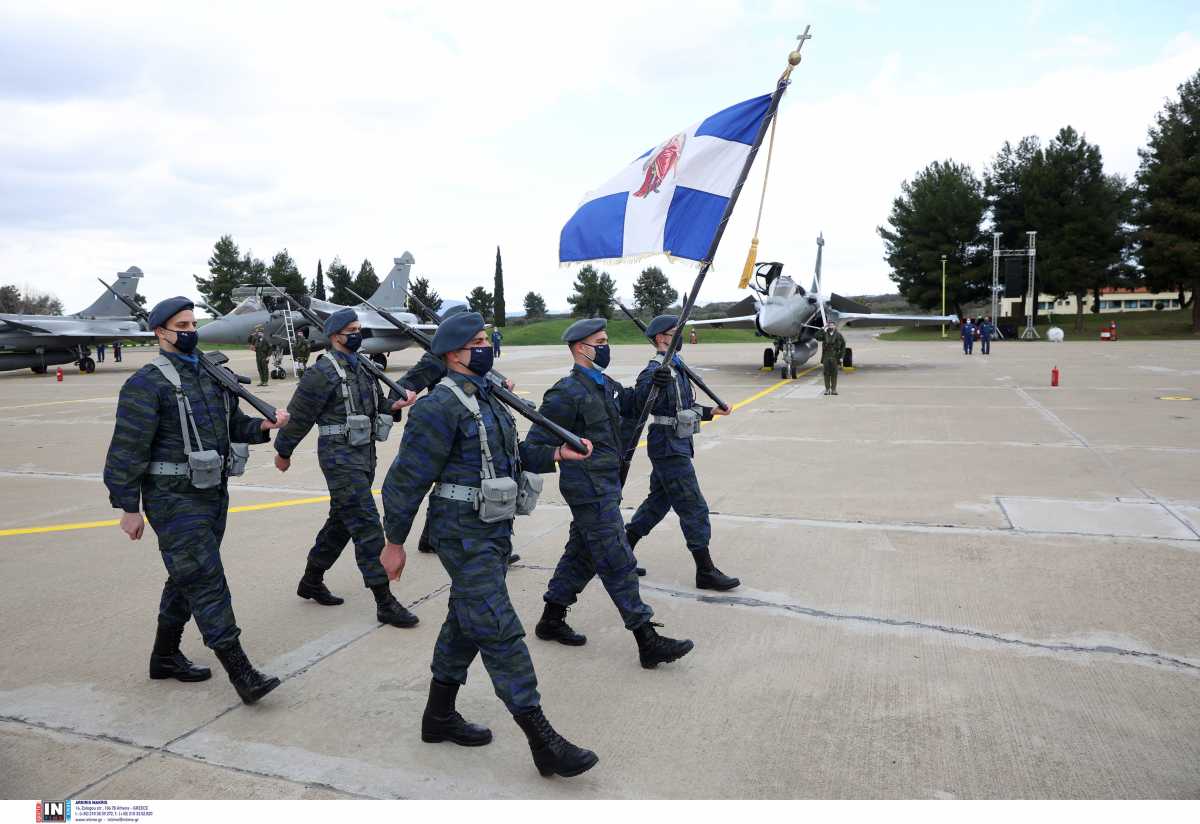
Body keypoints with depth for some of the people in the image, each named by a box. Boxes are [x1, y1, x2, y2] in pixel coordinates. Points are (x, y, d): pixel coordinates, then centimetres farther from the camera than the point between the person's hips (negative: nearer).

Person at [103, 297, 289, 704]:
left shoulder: (211, 375, 11)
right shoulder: (147, 383, -11)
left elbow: (233, 425, 18)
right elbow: (127, 450, -12)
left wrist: (263, 425, -3)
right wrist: (129, 508, -12)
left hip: (213, 493, 8)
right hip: (175, 499, -8)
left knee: (186, 579, 18)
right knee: (207, 582, -8)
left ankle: (165, 657, 35)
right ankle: (240, 671, -5)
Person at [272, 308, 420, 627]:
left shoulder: (363, 367, 12)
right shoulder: (323, 372, -12)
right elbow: (299, 415, -6)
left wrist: (394, 405, 1)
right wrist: (283, 452, 2)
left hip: (365, 453, 9)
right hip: (340, 456, -9)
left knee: (341, 521, 18)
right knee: (367, 526, -11)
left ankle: (311, 582, 36)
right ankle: (385, 603, -7)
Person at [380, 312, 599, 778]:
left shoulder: (486, 398, 12)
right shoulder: (441, 405, -17)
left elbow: (508, 455, 19)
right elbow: (406, 477, -15)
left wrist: (555, 455, 5)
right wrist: (394, 542, -11)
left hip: (494, 531, 10)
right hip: (465, 537, -10)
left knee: (465, 625, 19)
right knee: (501, 634, -6)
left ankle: (439, 717, 36)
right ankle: (544, 744, 1)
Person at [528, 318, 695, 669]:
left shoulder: (604, 384, 10)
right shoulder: (567, 393, -19)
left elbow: (631, 405, 23)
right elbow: (539, 443, -17)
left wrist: (653, 386, 5)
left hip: (606, 484, 10)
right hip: (590, 490, -10)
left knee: (582, 554, 19)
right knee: (618, 563, -5)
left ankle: (551, 620, 34)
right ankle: (648, 643, 1)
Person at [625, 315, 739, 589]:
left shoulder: (677, 368, 12)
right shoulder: (655, 373, -18)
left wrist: (712, 411, 11)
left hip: (678, 446, 10)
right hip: (669, 449, -10)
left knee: (659, 501, 18)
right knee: (694, 508, -4)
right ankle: (706, 572, 6)